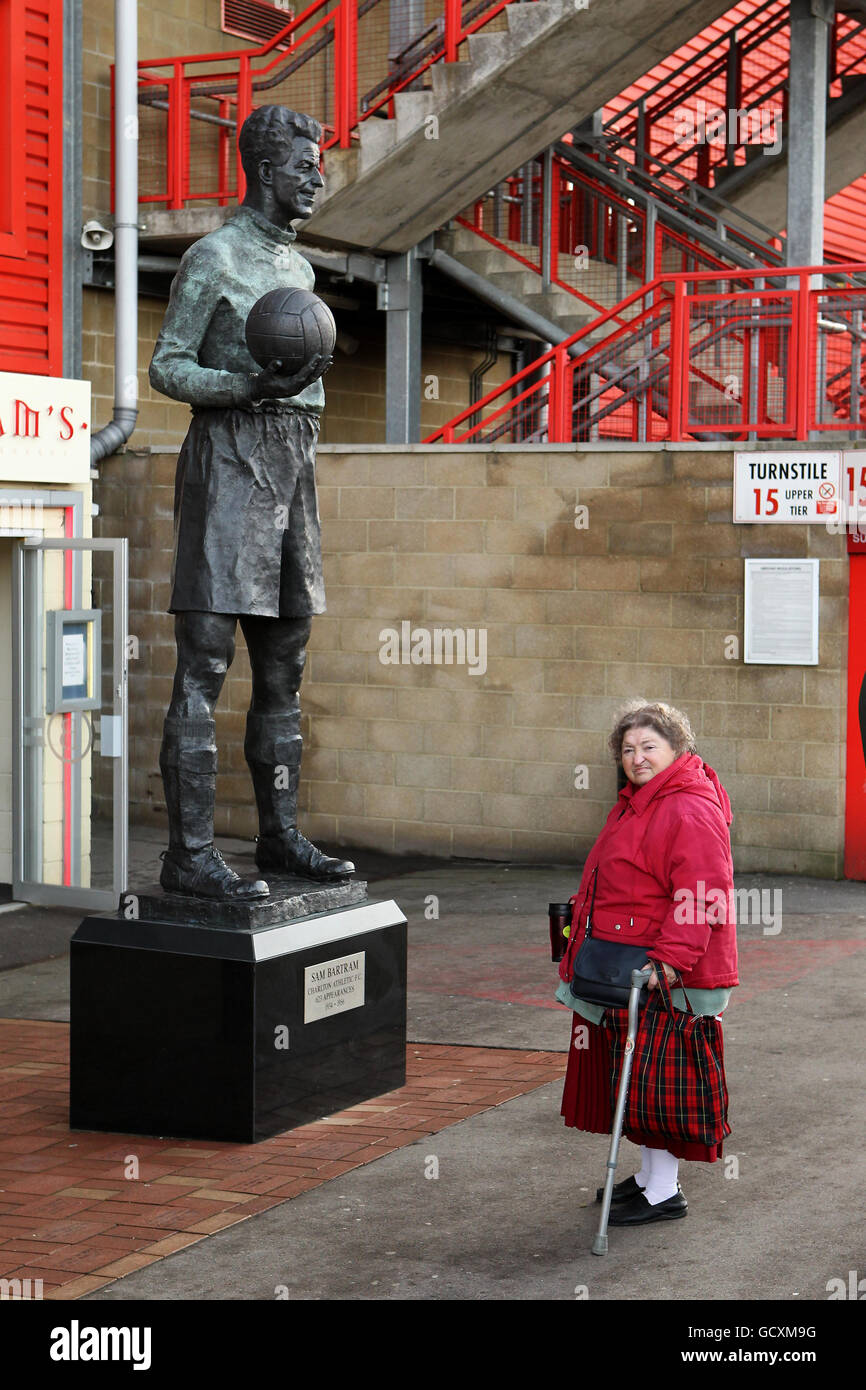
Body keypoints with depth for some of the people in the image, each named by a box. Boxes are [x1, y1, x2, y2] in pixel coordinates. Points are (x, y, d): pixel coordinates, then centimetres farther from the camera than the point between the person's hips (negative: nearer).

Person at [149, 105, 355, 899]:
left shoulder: (298, 266, 20)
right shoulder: (213, 256, -4)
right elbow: (168, 367, -7)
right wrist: (250, 388, -22)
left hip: (292, 466, 8)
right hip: (229, 456, -8)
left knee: (284, 663, 9)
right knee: (205, 663, -10)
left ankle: (280, 835, 16)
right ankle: (189, 851, -12)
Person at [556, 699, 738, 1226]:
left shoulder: (691, 811, -18)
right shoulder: (636, 804, 15)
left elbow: (699, 898, -25)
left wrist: (669, 957, -30)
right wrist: (584, 927, 32)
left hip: (667, 975, -10)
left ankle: (664, 1193, 5)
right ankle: (648, 1176, 28)